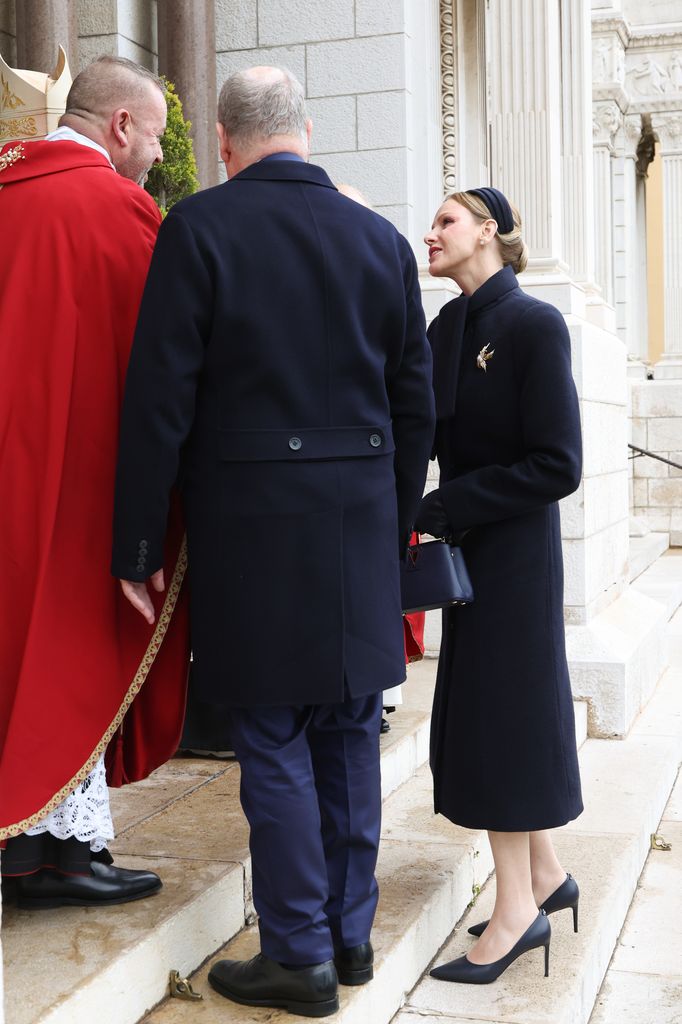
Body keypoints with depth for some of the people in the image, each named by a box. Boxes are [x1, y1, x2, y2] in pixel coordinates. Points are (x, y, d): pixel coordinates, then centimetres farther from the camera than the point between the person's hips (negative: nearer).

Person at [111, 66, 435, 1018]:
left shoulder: (199, 226, -7)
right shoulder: (382, 239, 6)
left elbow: (160, 399, -10)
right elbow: (415, 403, 9)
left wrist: (138, 545, -3)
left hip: (251, 527, -4)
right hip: (363, 527, 5)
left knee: (274, 742, 5)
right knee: (349, 737, 14)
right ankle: (351, 934, 27)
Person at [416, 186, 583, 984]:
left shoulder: (533, 326, -14)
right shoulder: (448, 327, 7)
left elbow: (557, 465, -18)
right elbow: (429, 436, 6)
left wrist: (440, 509, -18)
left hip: (512, 551, -7)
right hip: (468, 549, 7)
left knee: (497, 710, -2)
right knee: (509, 708, 14)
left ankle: (517, 909, 11)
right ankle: (543, 873, 29)